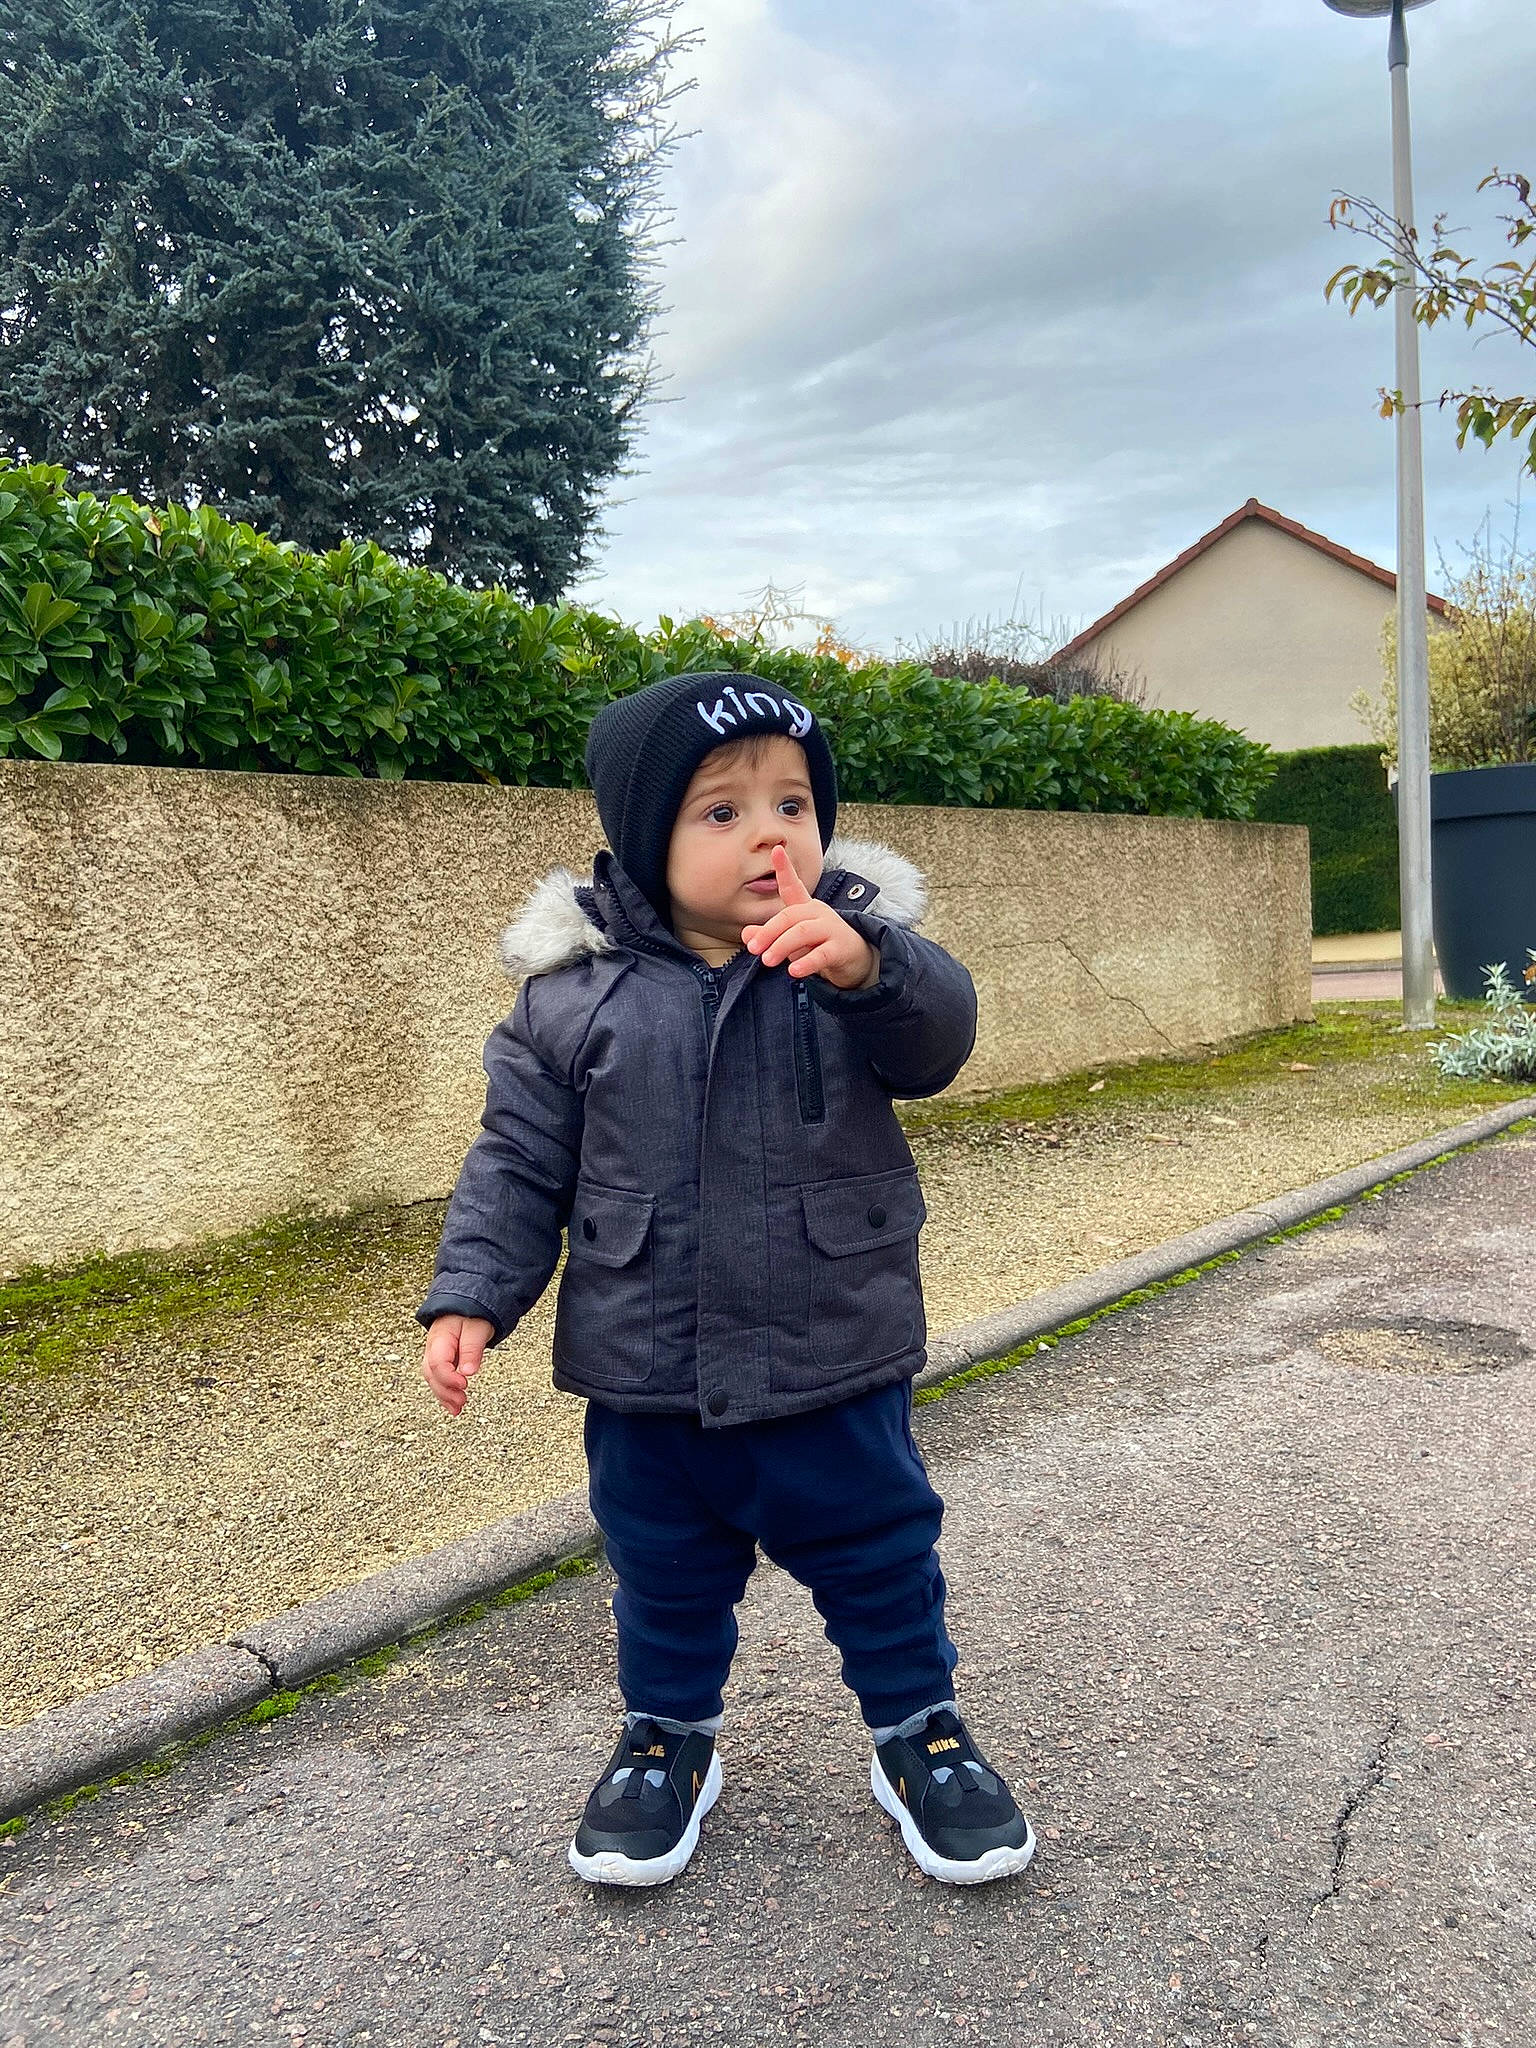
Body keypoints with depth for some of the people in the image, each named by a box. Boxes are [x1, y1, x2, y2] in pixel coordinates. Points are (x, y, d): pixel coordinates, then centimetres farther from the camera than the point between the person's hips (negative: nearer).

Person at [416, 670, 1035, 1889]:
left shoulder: (861, 947, -8)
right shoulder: (576, 989, -8)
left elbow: (937, 1037, -26)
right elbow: (519, 1161, -2)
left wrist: (865, 966, -46)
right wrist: (472, 1296, -9)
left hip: (836, 1371, 0)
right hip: (646, 1382, 1)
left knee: (880, 1556, 18)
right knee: (664, 1576, 21)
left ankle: (919, 1731, 43)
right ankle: (669, 1738, 47)